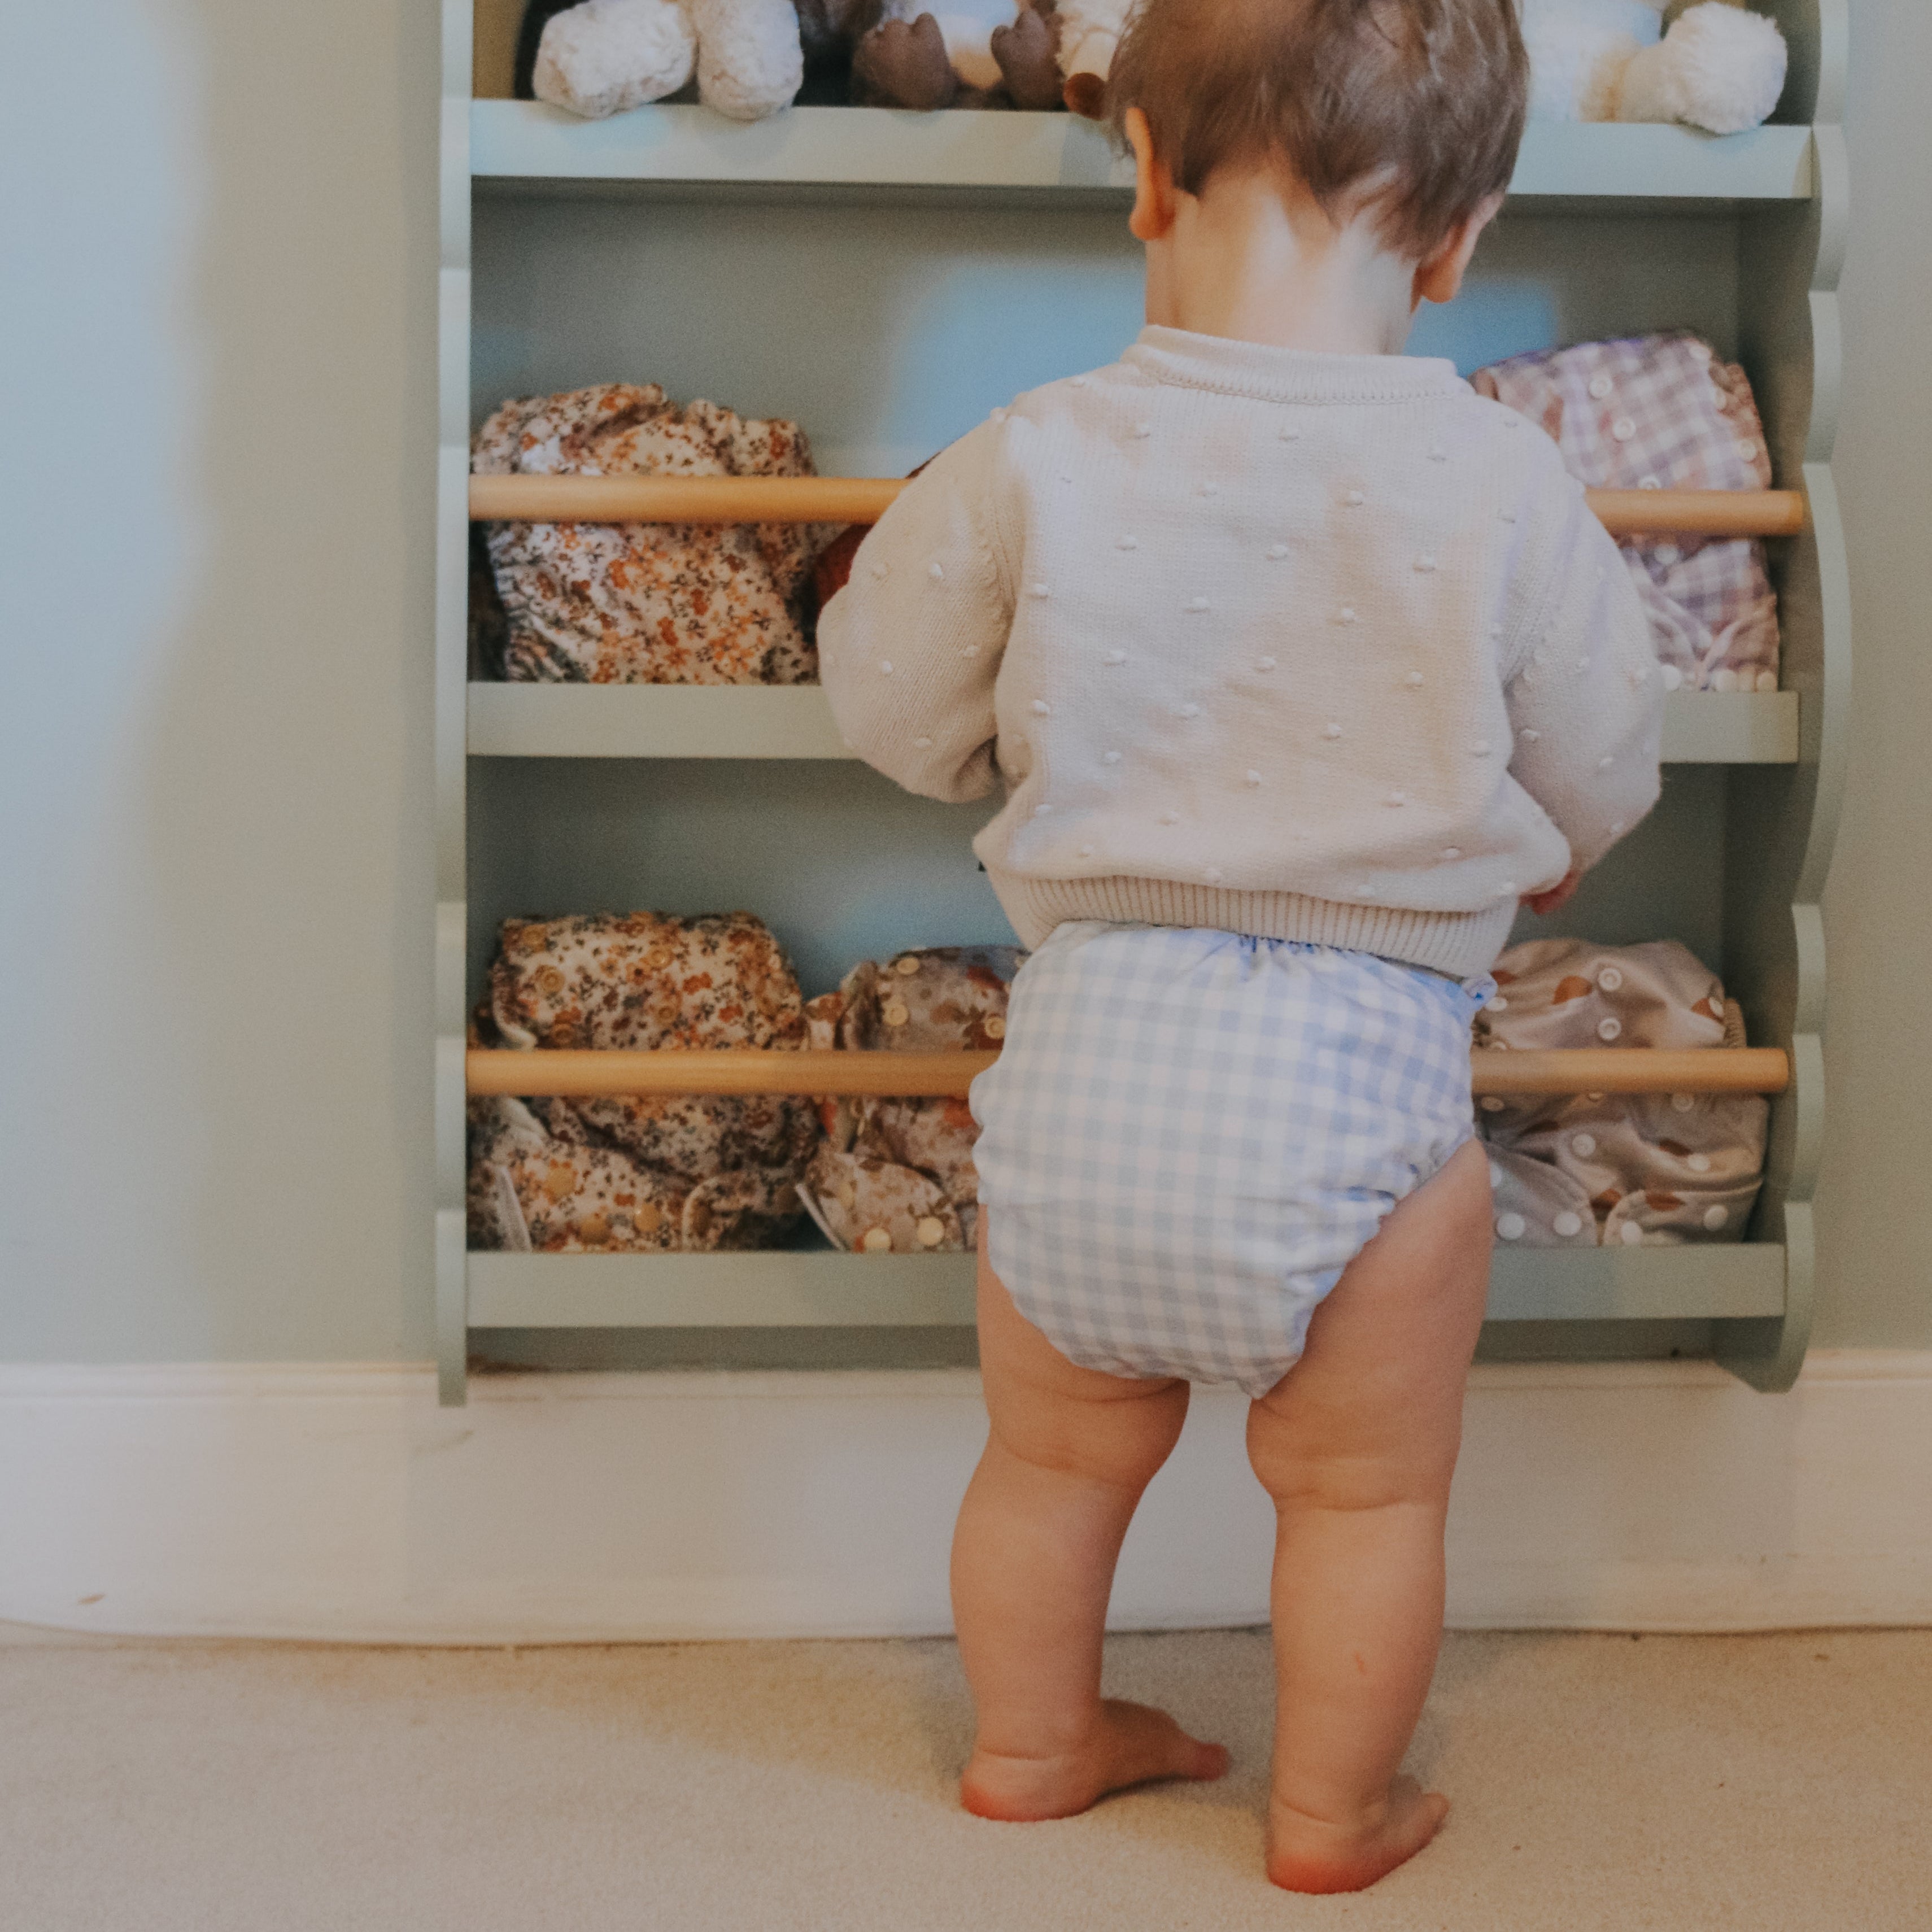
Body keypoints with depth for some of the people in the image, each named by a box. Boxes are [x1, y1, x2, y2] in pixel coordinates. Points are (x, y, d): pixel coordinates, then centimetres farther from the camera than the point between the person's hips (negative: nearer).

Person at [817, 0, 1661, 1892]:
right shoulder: (1500, 484, -7)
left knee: (1057, 1454, 23)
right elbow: (1601, 775, 6)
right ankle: (1334, 1808, 33)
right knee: (1366, 1489, 18)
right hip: (1359, 1069, -2)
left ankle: (1031, 1741, 42)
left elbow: (889, 705, 7)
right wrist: (1519, 854, 29)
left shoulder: (1030, 461, -5)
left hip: (1089, 1044, 3)